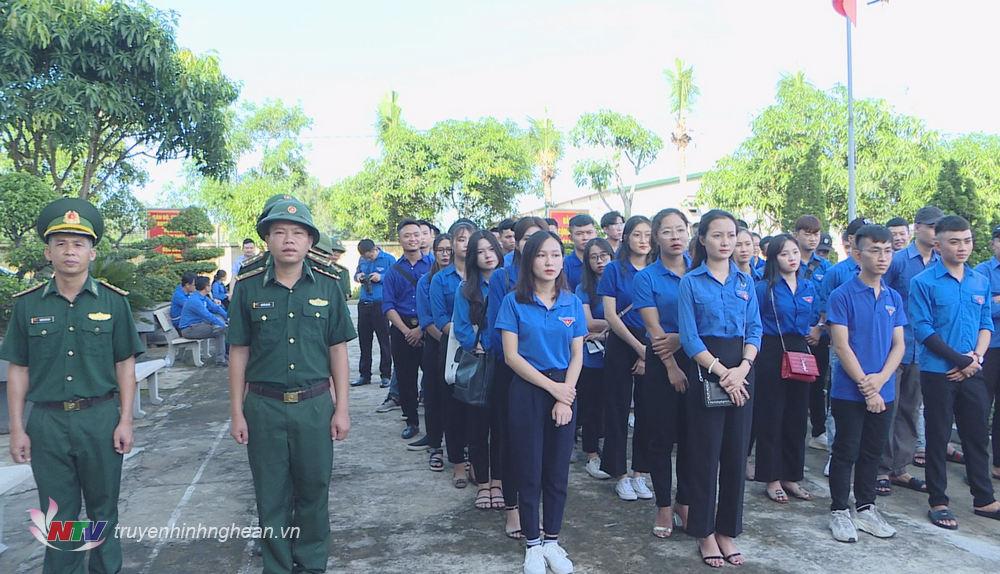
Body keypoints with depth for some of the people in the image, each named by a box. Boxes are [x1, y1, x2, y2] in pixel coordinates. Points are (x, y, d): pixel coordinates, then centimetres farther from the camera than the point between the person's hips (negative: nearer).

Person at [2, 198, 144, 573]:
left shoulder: (113, 301, -1)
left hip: (100, 418, -1)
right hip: (47, 421, 1)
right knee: (58, 516, 12)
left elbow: (125, 364, 1)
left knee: (103, 509, 13)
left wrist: (125, 420, -4)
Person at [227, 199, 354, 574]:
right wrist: (237, 413, 1)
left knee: (313, 490, 12)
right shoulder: (248, 289, -1)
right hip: (264, 406, 0)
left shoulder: (327, 286, 0)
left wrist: (342, 408, 1)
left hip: (315, 404, 0)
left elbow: (338, 350, 3)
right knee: (271, 496, 11)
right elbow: (238, 353, 3)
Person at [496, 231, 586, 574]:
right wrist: (552, 387, -12)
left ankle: (552, 541, 24)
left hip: (565, 390, 3)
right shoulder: (514, 302, -4)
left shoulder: (572, 303, 4)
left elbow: (577, 355, 3)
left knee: (557, 471, 10)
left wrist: (566, 397, -10)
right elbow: (511, 356, -9)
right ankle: (533, 545, 20)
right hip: (527, 391, -2)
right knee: (529, 471, 5)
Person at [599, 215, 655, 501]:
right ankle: (620, 474, 14)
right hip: (622, 345, -2)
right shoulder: (614, 269, -1)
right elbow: (610, 315, -6)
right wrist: (638, 347, -12)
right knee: (618, 408, 3)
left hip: (653, 346, 2)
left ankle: (639, 473, 19)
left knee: (646, 409, 6)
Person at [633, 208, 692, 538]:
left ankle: (685, 502, 23)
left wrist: (680, 339, -16)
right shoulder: (646, 278, -2)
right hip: (662, 363, -2)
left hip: (697, 359, 2)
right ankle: (664, 507, 17)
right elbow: (654, 328, -8)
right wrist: (672, 367, -13)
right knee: (661, 436, 4)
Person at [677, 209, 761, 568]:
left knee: (736, 453, 8)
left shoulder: (746, 281, 10)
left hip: (741, 372, 4)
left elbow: (754, 330, 4)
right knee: (706, 454, 2)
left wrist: (742, 369, -12)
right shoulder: (691, 282, -2)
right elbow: (689, 337, -9)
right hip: (705, 371, -4)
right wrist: (720, 370, -18)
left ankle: (727, 531, 21)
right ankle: (705, 533, 15)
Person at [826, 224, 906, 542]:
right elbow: (841, 345, -13)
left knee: (873, 451, 14)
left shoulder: (894, 298, 8)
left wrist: (880, 379, -11)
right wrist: (865, 386, -15)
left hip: (883, 392, 5)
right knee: (846, 451, 4)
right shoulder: (842, 295, -9)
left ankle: (866, 507, 28)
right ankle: (839, 511, 16)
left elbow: (898, 345, 5)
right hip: (849, 392, -5)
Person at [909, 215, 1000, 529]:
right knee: (938, 437, 4)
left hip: (972, 372, 5)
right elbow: (923, 331, -12)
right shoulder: (923, 282, -8)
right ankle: (938, 502, 15)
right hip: (938, 372, -5)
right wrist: (961, 360, -13)